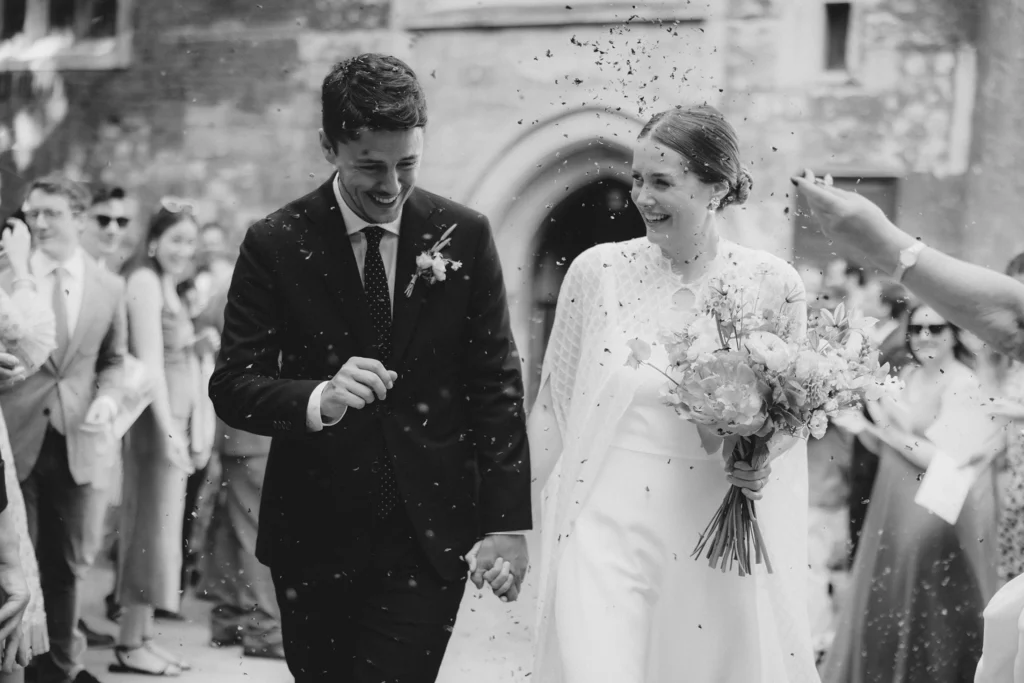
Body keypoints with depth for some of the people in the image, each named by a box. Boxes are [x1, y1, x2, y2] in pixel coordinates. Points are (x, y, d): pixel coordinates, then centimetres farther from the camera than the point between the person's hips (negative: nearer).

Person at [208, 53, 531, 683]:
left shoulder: (466, 236, 0)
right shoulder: (276, 245, -3)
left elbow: (497, 386, 3)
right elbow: (233, 385, -5)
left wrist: (508, 520, -4)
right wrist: (319, 399, -26)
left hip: (430, 536, 0)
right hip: (313, 536, 1)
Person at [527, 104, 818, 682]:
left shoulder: (775, 284, -2)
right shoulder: (597, 271, -2)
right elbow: (554, 407, 7)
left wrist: (761, 462, -8)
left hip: (721, 547, 1)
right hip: (609, 532, -1)